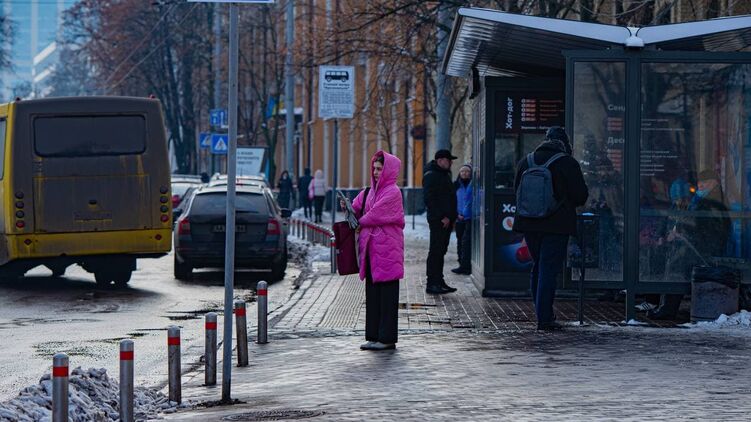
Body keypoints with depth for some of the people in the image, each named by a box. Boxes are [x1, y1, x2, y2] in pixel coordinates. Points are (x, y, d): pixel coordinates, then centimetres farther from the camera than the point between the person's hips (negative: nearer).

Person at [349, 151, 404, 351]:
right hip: (372, 248, 8)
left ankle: (387, 338, -2)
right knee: (372, 293, 9)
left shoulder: (393, 192, -9)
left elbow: (375, 214, -14)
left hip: (387, 249, -8)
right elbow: (358, 210, 16)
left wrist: (360, 224, 0)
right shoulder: (370, 191, 15)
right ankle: (374, 336, 13)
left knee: (387, 294, -4)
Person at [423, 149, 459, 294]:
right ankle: (432, 284, -8)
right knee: (435, 251, -8)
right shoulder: (431, 176, -11)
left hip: (446, 221, 10)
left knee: (441, 251, 12)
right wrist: (442, 217, -20)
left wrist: (451, 217, 16)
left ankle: (439, 282, 16)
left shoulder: (444, 175, 20)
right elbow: (429, 199, -19)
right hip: (438, 221, -10)